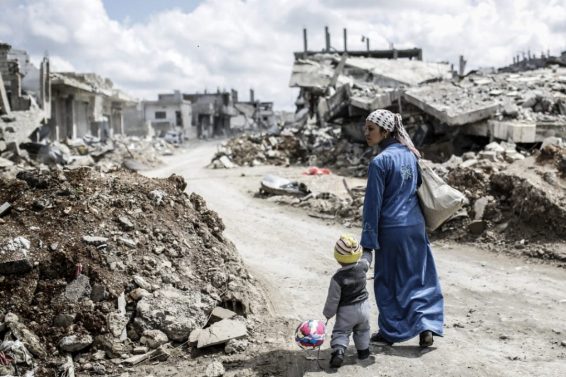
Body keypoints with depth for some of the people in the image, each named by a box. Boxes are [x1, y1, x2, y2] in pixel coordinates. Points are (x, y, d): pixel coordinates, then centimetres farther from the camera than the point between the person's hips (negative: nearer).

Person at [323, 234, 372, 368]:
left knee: (340, 332, 8)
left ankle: (338, 351, -13)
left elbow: (333, 299, -16)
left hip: (346, 311, -4)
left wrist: (328, 314, -2)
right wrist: (368, 249, 30)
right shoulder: (362, 267, -15)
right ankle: (363, 351, 37)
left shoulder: (337, 278, -24)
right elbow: (367, 256, 10)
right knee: (362, 330, 26)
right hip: (363, 306, 4)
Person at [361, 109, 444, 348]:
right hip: (416, 225, 6)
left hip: (392, 230, -6)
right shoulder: (410, 154, 5)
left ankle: (390, 332, 21)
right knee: (421, 278, 15)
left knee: (388, 282, 10)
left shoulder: (379, 162, -16)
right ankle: (427, 325, 5)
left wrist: (368, 242, -10)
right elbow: (419, 188, 12)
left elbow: (373, 204, -15)